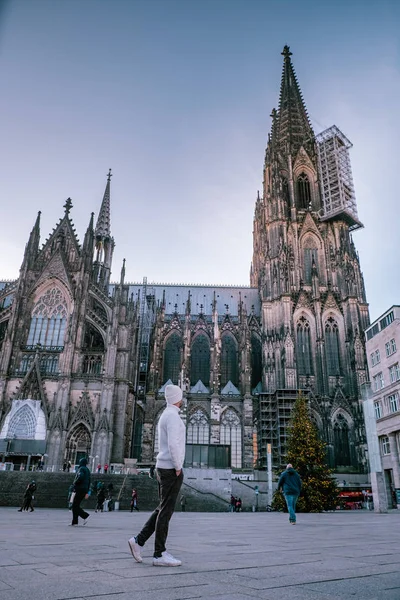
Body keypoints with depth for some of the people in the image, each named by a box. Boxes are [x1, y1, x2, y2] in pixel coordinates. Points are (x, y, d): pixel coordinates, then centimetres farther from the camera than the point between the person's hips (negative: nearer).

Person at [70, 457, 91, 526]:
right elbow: (89, 482, 19)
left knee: (75, 506, -6)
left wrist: (75, 483, -12)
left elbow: (80, 477, -29)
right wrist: (87, 492, 20)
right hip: (84, 490, 9)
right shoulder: (87, 470, 19)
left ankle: (85, 515, -15)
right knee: (75, 506, 12)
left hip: (80, 489, -9)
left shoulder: (81, 469, -8)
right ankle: (74, 522, 9)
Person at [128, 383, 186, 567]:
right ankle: (160, 554, 4)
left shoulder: (165, 416, 17)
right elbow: (173, 445, -26)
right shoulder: (173, 416, -16)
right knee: (166, 511, -3)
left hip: (164, 469, 10)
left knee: (163, 509, 14)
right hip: (171, 469, -10)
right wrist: (178, 468, -16)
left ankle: (139, 541, 13)